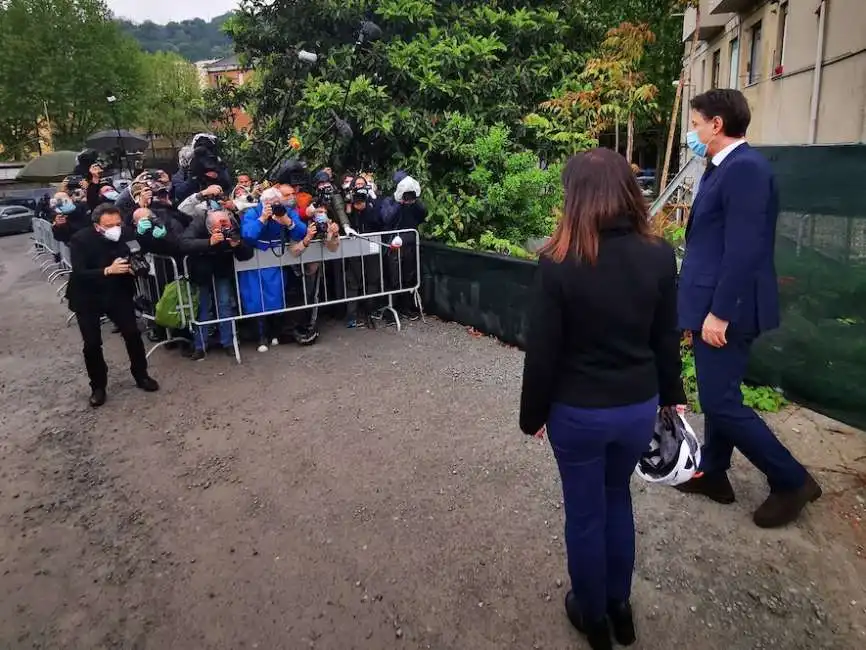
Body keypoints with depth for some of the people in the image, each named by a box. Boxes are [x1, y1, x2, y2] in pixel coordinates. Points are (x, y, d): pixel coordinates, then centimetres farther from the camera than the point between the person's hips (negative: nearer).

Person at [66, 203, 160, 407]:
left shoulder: (126, 235, -13)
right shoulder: (80, 239, -20)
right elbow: (79, 273, -27)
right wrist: (108, 270, -41)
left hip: (118, 294, 2)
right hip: (87, 298, -2)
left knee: (133, 334, -5)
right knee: (92, 344, -1)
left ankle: (141, 375, 17)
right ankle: (98, 386, 19)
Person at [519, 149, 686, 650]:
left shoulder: (560, 262, -19)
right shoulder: (660, 255, -8)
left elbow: (543, 350, -14)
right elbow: (667, 338, 1)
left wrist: (533, 413, -1)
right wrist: (671, 394, 16)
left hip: (578, 411, -4)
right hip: (639, 406, 4)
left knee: (585, 514, 16)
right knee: (618, 498, 26)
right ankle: (620, 606, 42)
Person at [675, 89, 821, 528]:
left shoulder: (745, 167, -18)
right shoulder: (725, 168, 13)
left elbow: (744, 249, -24)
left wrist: (720, 312, -22)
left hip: (725, 310, -10)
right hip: (712, 304, 10)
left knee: (722, 403, -3)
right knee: (717, 396, 18)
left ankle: (792, 480, 15)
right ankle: (713, 474, 33)